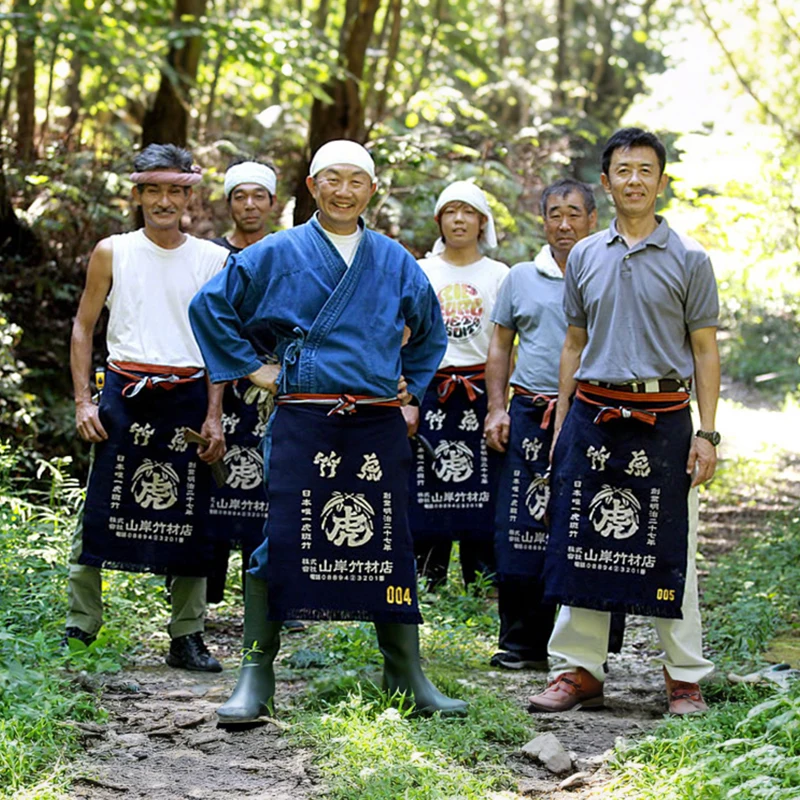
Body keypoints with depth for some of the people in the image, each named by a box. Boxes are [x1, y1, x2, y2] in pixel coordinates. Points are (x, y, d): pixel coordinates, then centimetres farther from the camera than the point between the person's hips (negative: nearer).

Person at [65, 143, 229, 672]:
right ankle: (80, 628, 7)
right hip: (126, 391, -1)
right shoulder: (113, 252, 5)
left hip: (188, 396, 1)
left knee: (190, 517, 2)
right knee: (100, 510, -3)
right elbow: (84, 326, 9)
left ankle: (188, 638, 11)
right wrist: (83, 401, 0)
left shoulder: (213, 260, 6)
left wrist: (214, 416, 1)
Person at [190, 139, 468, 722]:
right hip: (302, 424, -3)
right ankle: (256, 678, 3)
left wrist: (410, 386, 16)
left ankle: (408, 676, 13)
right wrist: (252, 368, 4)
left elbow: (430, 331, 28)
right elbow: (210, 306, 9)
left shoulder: (395, 262, 13)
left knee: (390, 547, 5)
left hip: (380, 427, 3)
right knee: (282, 542, -5)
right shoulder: (276, 256, 4)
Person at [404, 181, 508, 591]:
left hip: (481, 392, 0)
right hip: (430, 393, 0)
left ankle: (481, 581, 6)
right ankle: (427, 583, 6)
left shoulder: (498, 275, 7)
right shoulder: (420, 272, 8)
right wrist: (406, 400, -2)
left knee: (481, 492, -3)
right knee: (427, 492, -3)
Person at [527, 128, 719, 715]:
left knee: (670, 552, 1)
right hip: (592, 415, 3)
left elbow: (705, 351, 2)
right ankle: (580, 670, 13)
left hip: (663, 419, -3)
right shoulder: (585, 257, 11)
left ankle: (686, 677, 11)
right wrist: (561, 424, 11)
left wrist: (707, 433, -4)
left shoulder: (689, 260, 2)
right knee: (582, 543, 4)